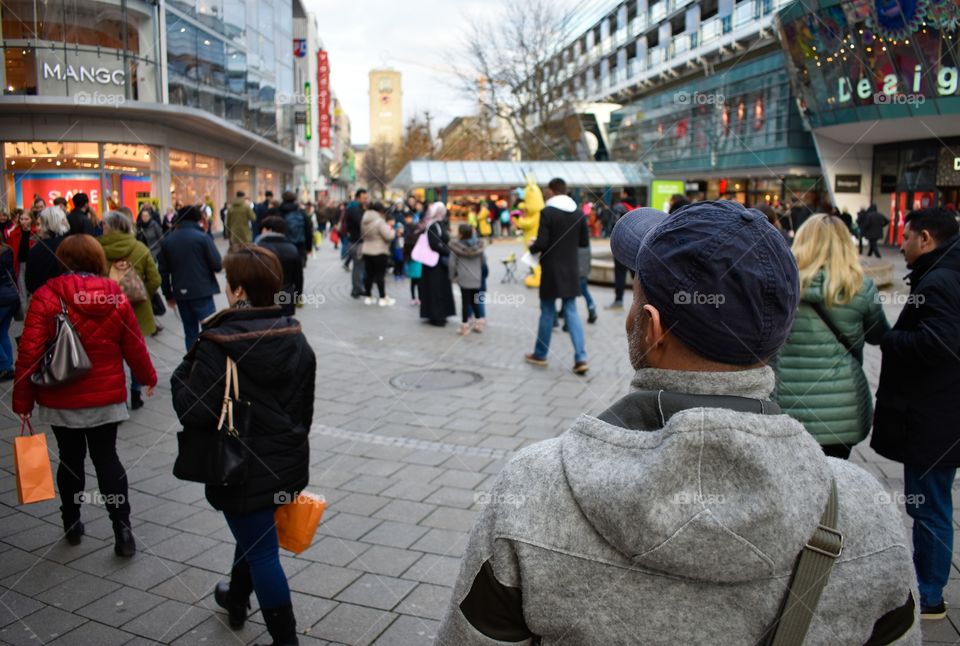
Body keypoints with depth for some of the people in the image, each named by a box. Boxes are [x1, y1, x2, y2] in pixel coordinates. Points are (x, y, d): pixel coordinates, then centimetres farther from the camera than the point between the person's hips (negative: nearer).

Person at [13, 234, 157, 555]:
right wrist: (148, 376, 19)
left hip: (60, 400, -1)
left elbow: (29, 353, -13)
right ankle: (122, 529, 5)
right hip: (106, 397, 1)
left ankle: (72, 523, 30)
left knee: (70, 459, 15)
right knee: (106, 458, 9)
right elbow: (134, 346, 1)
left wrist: (22, 400, -4)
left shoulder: (46, 297, -11)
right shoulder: (115, 296, -5)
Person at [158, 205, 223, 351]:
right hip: (202, 292, -5)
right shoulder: (202, 237, -8)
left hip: (180, 293, 5)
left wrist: (168, 295, 18)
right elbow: (217, 265, -11)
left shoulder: (167, 240, 7)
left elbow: (163, 271, 9)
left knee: (190, 331, 12)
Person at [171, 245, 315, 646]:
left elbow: (193, 413, -21)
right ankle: (237, 599, 52)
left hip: (243, 469, -7)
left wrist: (182, 375, -4)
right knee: (253, 534, 28)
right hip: (288, 462, 7)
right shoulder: (295, 338, -1)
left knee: (261, 550, 7)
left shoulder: (218, 345, -22)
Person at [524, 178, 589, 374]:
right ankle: (580, 358, -1)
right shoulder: (578, 212, 3)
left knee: (547, 312, 8)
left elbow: (541, 243, -18)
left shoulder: (547, 212, -14)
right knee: (571, 312, 8)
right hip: (571, 270, 4)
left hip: (551, 270, -4)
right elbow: (584, 241, 9)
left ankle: (540, 355, 22)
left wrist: (532, 248, 3)